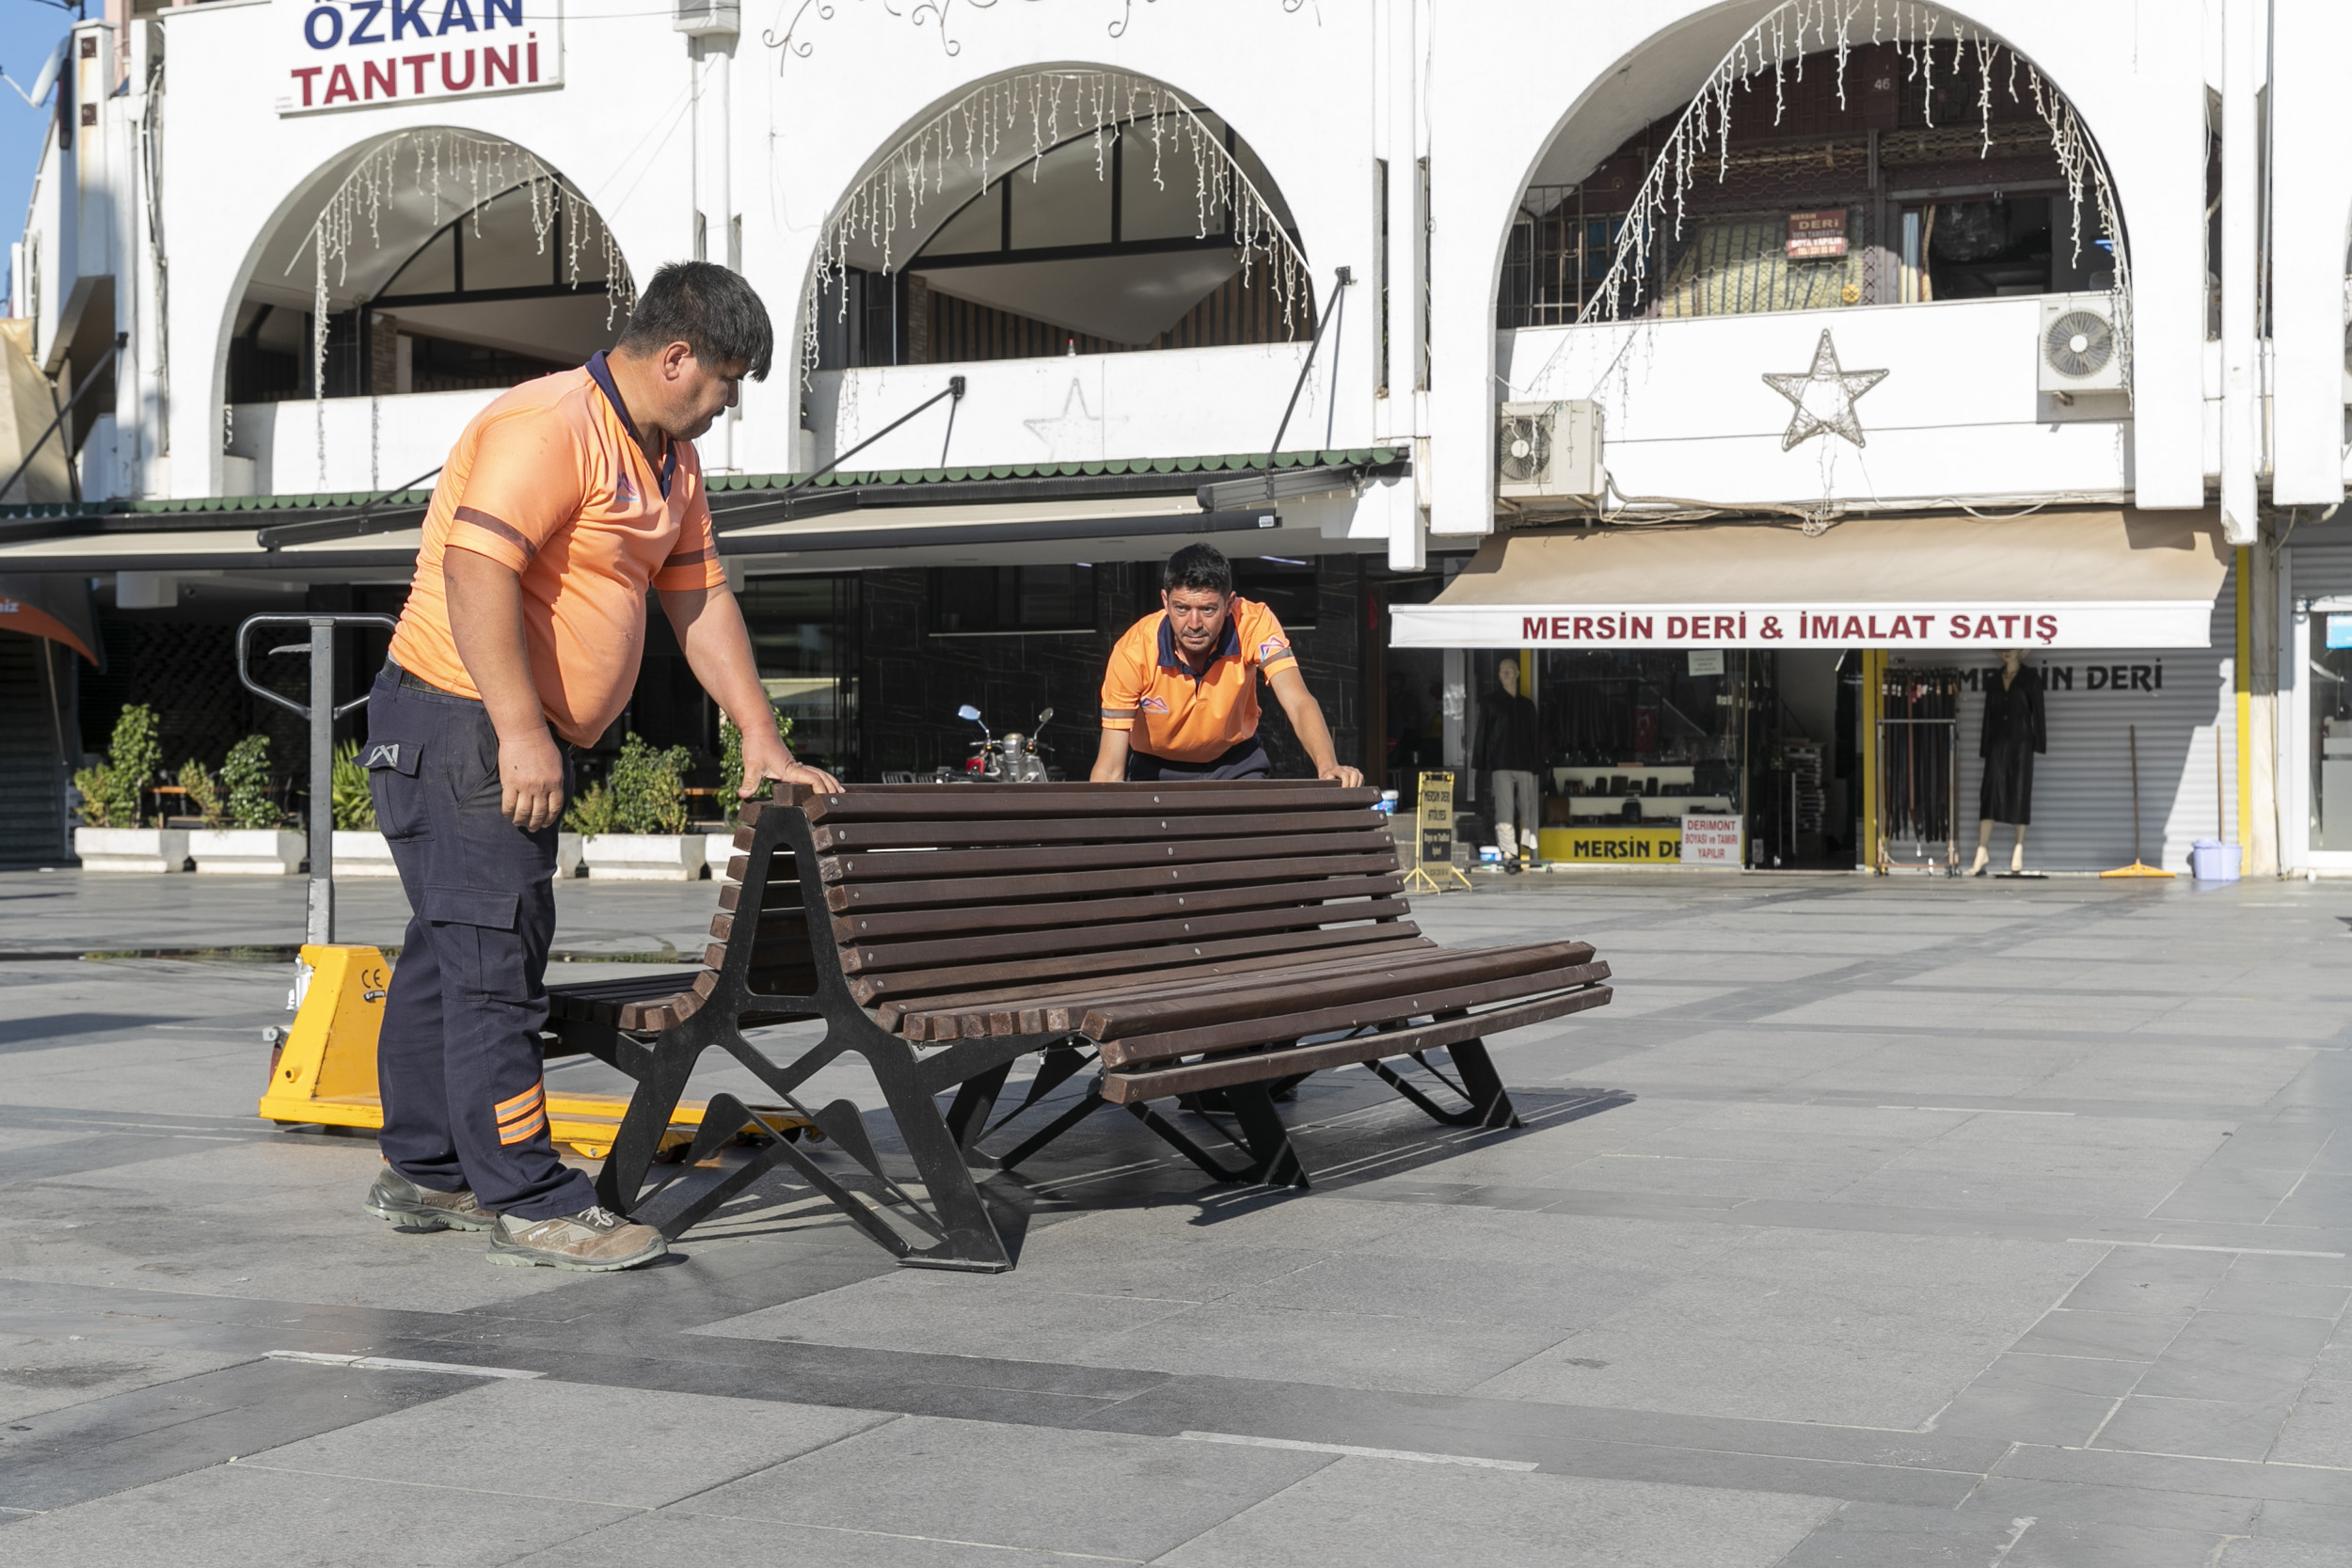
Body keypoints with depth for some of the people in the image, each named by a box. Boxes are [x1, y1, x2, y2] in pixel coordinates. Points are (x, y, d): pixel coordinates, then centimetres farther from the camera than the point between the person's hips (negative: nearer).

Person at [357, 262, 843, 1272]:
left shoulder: (669, 460, 15)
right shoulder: (548, 427, -17)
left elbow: (701, 600, 20)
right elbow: (475, 570, -26)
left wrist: (762, 742, 14)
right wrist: (520, 732, -30)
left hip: (526, 741, 10)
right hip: (462, 723, -10)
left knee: (451, 951, 16)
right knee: (493, 960, -9)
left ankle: (425, 1170, 26)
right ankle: (529, 1203, -7)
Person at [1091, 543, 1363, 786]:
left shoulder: (1254, 623, -24)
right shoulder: (1132, 651, -27)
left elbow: (1298, 703, -34)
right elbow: (1110, 768, -26)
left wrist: (1328, 767, -53)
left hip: (1236, 763, 1)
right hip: (1157, 770, -1)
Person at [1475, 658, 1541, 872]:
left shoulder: (1527, 705, 18)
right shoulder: (1491, 702, 8)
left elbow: (1534, 738, 20)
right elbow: (1482, 734, 4)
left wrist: (1537, 764, 10)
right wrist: (1482, 765, -3)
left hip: (1525, 766, 4)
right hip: (1501, 766, -4)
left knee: (1528, 811, -2)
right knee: (1505, 811, -10)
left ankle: (1526, 848, 2)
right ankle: (1509, 853, -12)